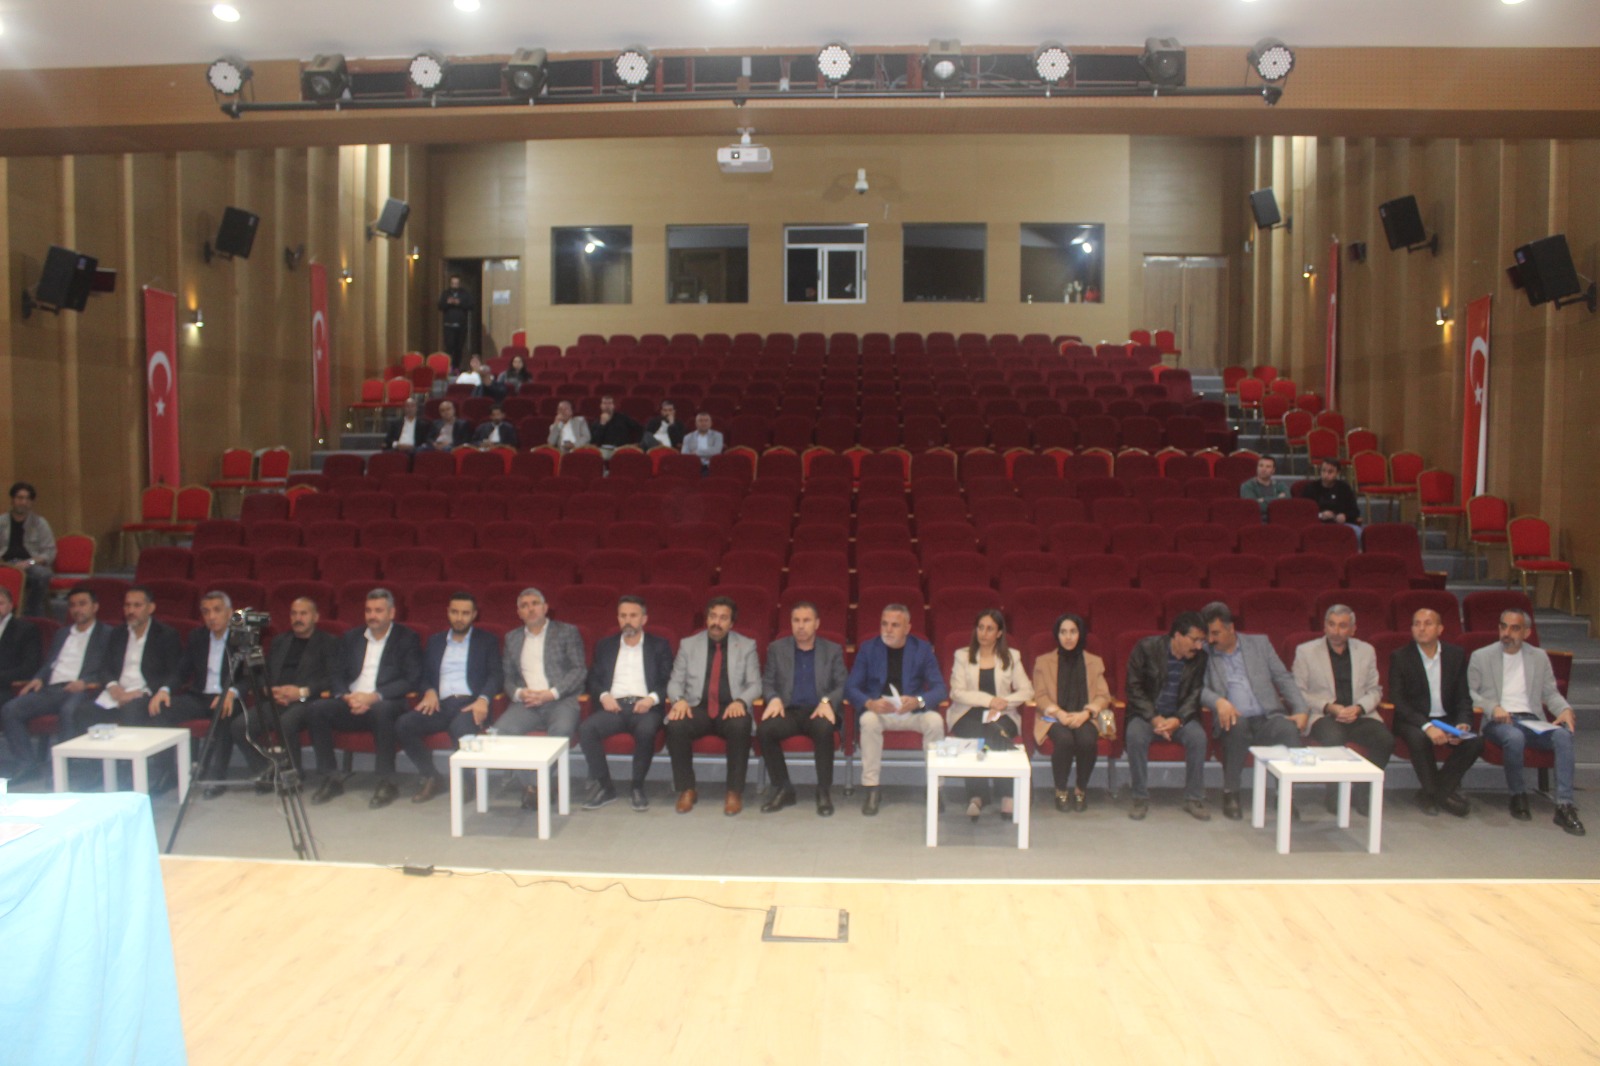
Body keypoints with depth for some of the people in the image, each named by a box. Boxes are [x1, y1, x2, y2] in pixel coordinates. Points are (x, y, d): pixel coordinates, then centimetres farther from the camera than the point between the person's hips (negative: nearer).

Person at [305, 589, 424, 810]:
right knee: (316, 710, -24)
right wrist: (346, 696, -8)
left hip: (384, 704, -4)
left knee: (381, 710, -39)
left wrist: (374, 696, -17)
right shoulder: (350, 638, 20)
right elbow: (338, 675, 15)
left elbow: (412, 680, -5)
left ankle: (386, 782, -28)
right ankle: (330, 779, -14)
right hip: (351, 703, 4)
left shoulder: (407, 639, 6)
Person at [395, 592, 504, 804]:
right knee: (402, 725, -25)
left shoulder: (486, 640, 16)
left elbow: (495, 675, 4)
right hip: (441, 704, 4)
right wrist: (429, 691, -4)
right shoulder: (435, 641, 25)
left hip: (470, 703, -4)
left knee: (460, 727, -38)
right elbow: (424, 675, 20)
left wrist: (484, 699, -16)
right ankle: (432, 777, -6)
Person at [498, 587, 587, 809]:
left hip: (561, 700, -3)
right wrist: (519, 693, -6)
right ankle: (528, 785, -17)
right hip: (526, 702, 3)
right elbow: (507, 678, 18)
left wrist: (550, 694, -12)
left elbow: (579, 671, 1)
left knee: (561, 730, -36)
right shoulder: (512, 638, 22)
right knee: (500, 730, -28)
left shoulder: (567, 632, 11)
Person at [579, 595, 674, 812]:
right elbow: (593, 679, 16)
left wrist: (652, 698, -12)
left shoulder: (659, 645, 15)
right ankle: (603, 786, -14)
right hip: (614, 706, 2)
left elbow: (668, 681, 7)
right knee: (586, 729, -29)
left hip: (645, 706, -2)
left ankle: (637, 786, -16)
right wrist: (603, 696, -6)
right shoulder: (605, 645, 21)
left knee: (646, 731, -37)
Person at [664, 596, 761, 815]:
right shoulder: (688, 645, 13)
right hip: (697, 709, 1)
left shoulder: (746, 646, 10)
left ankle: (735, 792, -21)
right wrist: (679, 699, -13)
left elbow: (755, 684, 6)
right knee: (675, 725, -32)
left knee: (740, 726, -36)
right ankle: (687, 789, -13)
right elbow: (675, 682, 11)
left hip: (731, 710, -1)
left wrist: (740, 701, -16)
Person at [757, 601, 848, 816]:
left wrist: (827, 701, -17)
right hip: (788, 711, 2)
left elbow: (842, 685, 5)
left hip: (818, 711, -1)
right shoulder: (777, 648, 15)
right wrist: (774, 699, -13)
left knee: (824, 729, -37)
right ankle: (782, 789, -13)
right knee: (764, 729, -31)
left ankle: (824, 791, -20)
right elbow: (767, 682, 10)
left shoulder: (833, 650, 12)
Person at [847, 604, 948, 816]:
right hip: (878, 710, 0)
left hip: (913, 711, 0)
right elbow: (851, 687, -4)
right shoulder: (868, 648, 1)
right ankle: (871, 788, -23)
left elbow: (940, 689, -6)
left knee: (935, 721, -30)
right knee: (868, 720, -34)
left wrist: (918, 701, -28)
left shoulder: (923, 649, 1)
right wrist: (869, 703, -27)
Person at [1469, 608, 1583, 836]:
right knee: (1514, 737, -38)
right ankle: (1518, 796, -14)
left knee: (1563, 734, -30)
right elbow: (1468, 692, 4)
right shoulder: (1481, 657, 11)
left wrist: (1565, 709, -4)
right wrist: (1492, 707, -14)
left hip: (1532, 720, 3)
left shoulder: (1539, 657, 20)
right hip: (1497, 721, -3)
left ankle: (1564, 806, -31)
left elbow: (1551, 693, 18)